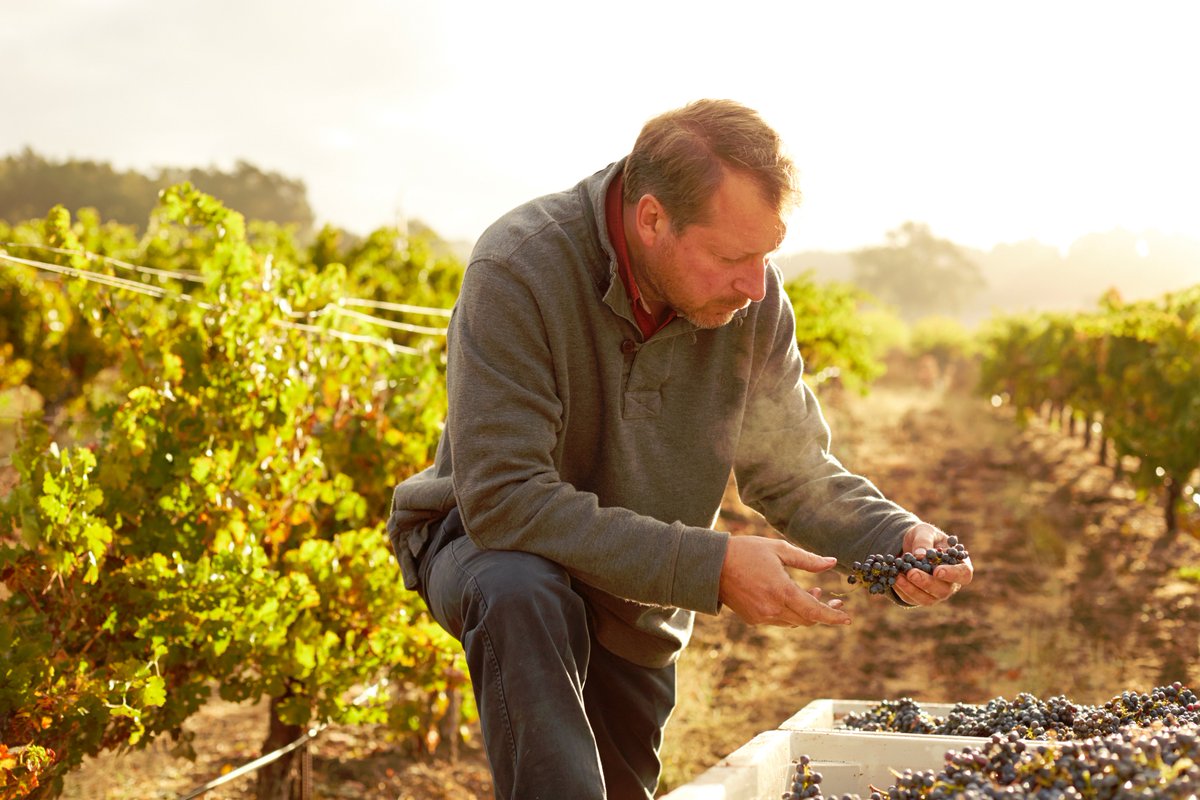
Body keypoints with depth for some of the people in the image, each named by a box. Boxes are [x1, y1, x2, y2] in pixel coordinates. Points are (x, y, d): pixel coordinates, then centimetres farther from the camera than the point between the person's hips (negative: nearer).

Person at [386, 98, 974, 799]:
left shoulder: (753, 298, -15)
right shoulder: (519, 269, -31)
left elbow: (796, 475, -4)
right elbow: (504, 500, -36)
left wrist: (898, 538, -25)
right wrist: (709, 565, -38)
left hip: (635, 613, 5)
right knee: (521, 595, -37)